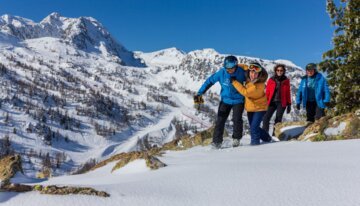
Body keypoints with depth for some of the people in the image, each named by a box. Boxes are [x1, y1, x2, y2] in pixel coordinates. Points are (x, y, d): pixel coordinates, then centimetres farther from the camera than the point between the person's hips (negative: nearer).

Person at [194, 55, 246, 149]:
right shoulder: (221, 72, -15)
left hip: (238, 100, -1)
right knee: (220, 120, -4)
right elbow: (209, 81, -9)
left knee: (237, 119, -14)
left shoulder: (241, 72, -17)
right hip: (225, 100, 1)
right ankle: (217, 141, 6)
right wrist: (199, 94, -13)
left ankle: (236, 139, 9)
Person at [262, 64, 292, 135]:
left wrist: (289, 104, 6)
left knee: (278, 119, -4)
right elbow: (267, 92, 6)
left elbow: (288, 93, 9)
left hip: (281, 103, 0)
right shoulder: (271, 80, 5)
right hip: (272, 102, 0)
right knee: (266, 118, -12)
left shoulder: (286, 81, 7)